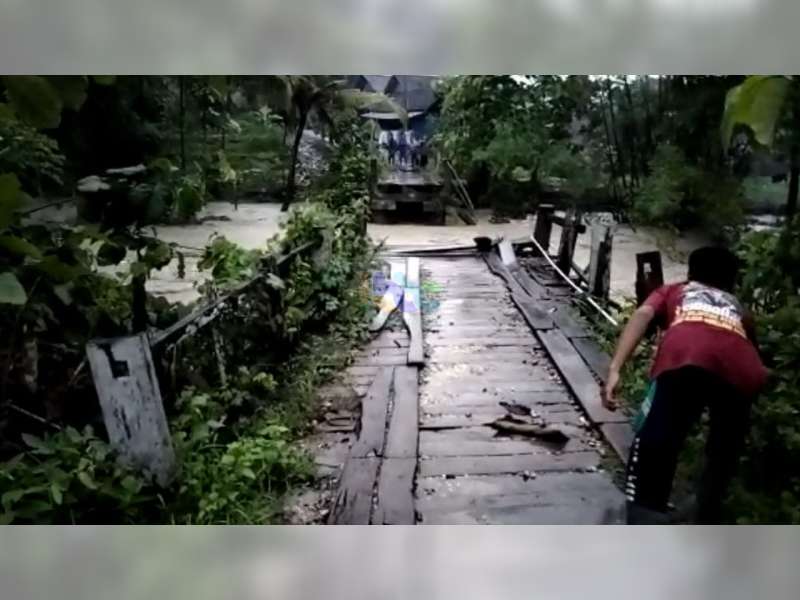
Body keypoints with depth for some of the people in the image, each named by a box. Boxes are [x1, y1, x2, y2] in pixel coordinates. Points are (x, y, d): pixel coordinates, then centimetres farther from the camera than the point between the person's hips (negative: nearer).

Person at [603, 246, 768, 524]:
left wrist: (614, 369, 1)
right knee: (723, 456, 24)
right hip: (743, 371, 3)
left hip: (687, 358, -3)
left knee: (652, 447, 3)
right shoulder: (738, 308, 42)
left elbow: (642, 315, 13)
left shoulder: (672, 291, 34)